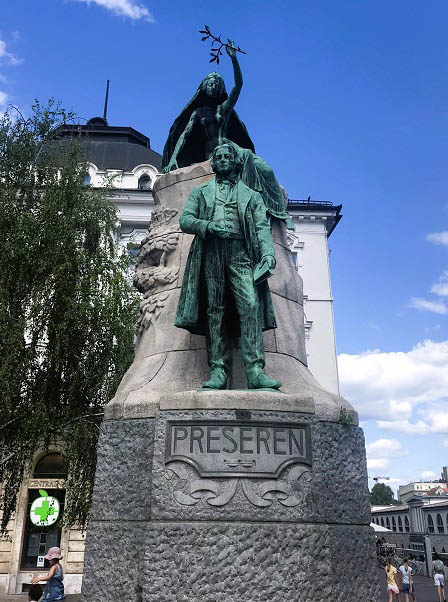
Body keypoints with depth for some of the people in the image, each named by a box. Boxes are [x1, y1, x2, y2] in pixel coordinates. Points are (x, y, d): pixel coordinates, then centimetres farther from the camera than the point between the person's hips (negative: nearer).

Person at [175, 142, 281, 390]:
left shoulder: (251, 195, 25)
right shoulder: (200, 192, 26)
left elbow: (262, 227, 12)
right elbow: (185, 220, 13)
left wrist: (268, 253, -7)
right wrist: (209, 226, -8)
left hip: (240, 253, 0)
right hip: (210, 252, 1)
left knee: (250, 305, -18)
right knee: (214, 311, -7)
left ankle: (255, 371, -24)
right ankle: (218, 370, -8)